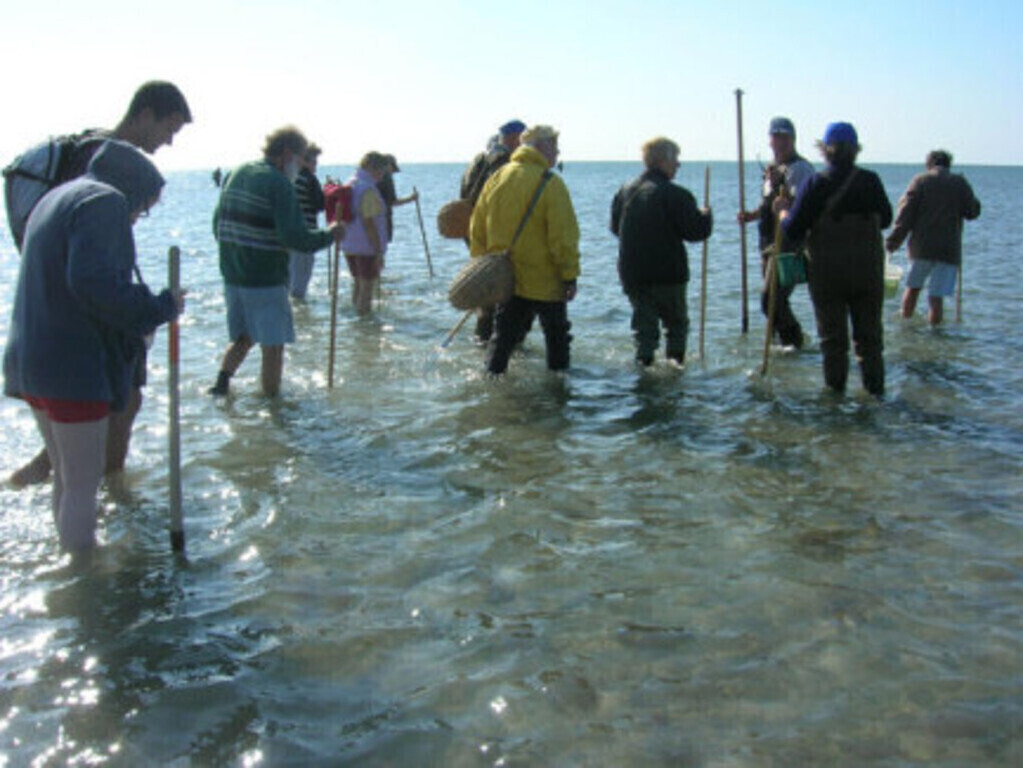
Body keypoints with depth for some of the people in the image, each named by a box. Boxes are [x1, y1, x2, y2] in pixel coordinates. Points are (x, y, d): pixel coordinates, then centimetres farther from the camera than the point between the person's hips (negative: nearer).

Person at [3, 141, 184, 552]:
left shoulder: (55, 199, 20)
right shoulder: (104, 201, -11)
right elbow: (93, 282, -26)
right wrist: (161, 306, -17)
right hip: (75, 368, -9)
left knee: (66, 476, 20)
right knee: (83, 483, 0)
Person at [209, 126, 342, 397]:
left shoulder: (237, 175, 10)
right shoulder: (279, 183, -14)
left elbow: (218, 222, 17)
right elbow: (294, 237, -21)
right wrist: (329, 235, -7)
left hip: (232, 276, 7)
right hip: (266, 280, -7)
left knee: (243, 337, 22)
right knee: (273, 345, 3)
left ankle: (222, 379, 6)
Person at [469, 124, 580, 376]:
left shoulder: (497, 178, 4)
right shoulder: (549, 183, -14)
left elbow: (477, 229, 9)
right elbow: (563, 235, -17)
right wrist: (570, 275, -11)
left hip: (506, 278, 5)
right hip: (545, 280, -5)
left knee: (504, 335, 14)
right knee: (556, 335, 12)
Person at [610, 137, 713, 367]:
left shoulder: (625, 191, 5)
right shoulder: (675, 195, -14)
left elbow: (615, 227, 17)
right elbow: (697, 231, -15)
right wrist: (706, 216, 5)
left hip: (631, 273, 5)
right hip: (667, 274, -5)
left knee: (644, 322, 13)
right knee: (677, 322, 12)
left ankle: (644, 361, 8)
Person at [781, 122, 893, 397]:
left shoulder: (816, 185, -12)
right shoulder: (871, 181, -4)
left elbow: (793, 231, -12)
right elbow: (885, 219, 10)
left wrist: (783, 211, 7)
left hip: (827, 273, -2)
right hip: (868, 270, 2)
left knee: (832, 333, 9)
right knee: (869, 331, 14)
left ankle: (835, 387, 14)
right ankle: (874, 386, 19)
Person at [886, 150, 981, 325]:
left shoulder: (920, 181, 2)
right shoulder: (960, 183, 4)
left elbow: (906, 213, -5)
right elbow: (972, 212, 5)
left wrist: (894, 241, -4)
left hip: (921, 246, 1)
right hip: (949, 249, 0)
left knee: (913, 288, 18)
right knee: (936, 296, -2)